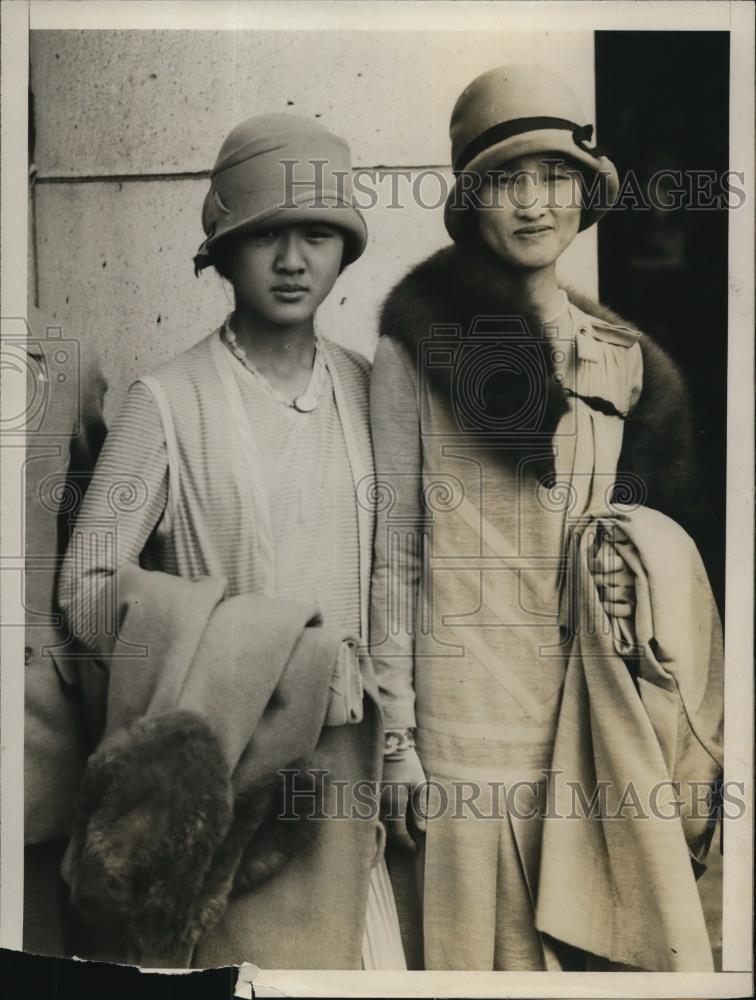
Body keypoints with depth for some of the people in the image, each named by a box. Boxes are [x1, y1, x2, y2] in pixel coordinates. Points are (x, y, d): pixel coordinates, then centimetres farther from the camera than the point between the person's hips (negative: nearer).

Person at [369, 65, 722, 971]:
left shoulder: (625, 361, 9)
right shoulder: (416, 353, -4)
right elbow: (390, 557, -5)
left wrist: (628, 578, -1)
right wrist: (397, 749, -8)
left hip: (587, 723, 4)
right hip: (464, 733, -4)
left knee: (571, 948, 13)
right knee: (463, 947, 5)